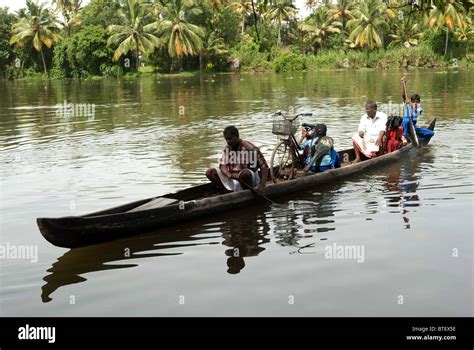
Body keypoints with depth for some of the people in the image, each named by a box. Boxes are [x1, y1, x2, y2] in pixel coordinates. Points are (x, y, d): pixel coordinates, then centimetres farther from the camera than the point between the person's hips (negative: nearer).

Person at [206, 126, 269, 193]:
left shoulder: (250, 148, -13)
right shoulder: (227, 148, 5)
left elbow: (264, 166, -15)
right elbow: (223, 166, -3)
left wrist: (262, 186, -28)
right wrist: (229, 175, -28)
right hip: (231, 179, 5)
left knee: (244, 173, -38)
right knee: (210, 172, -11)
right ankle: (230, 192, -17)